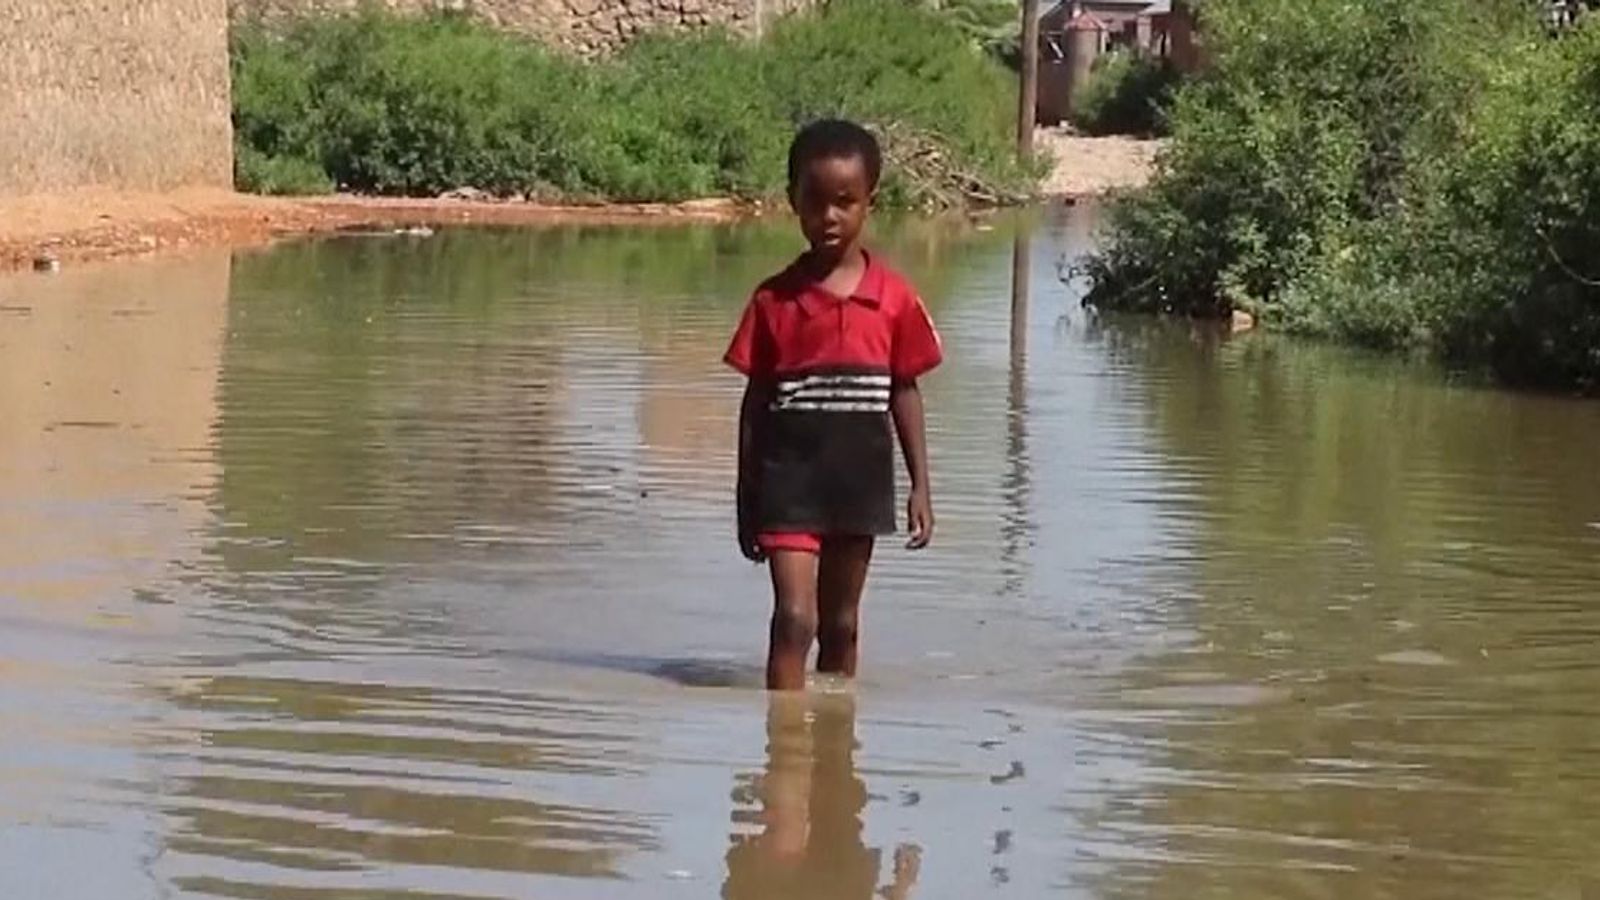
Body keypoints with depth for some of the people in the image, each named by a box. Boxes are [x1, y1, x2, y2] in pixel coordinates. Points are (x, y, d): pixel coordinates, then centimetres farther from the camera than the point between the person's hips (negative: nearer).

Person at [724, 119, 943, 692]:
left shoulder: (894, 299, 0)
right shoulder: (774, 301, -3)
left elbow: (904, 393, 7)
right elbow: (756, 402, 2)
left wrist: (920, 487, 5)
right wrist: (747, 499, 3)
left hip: (860, 481, 2)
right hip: (789, 480, -2)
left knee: (841, 623, 13)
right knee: (794, 618, -12)